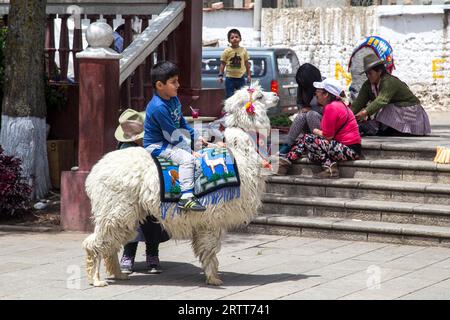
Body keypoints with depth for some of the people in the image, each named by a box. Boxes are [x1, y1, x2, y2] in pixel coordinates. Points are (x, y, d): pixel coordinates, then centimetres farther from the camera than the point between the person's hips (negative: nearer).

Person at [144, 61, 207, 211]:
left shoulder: (173, 99, 3)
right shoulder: (158, 107, -27)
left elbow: (182, 122, 18)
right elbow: (173, 136, -23)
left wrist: (195, 136, 12)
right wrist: (190, 150, -18)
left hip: (169, 141, 10)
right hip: (156, 146, -10)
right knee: (187, 158, -25)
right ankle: (186, 197, -29)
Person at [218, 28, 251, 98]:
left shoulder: (243, 50, 2)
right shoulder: (227, 51, -4)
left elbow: (246, 63, 10)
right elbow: (223, 64, 1)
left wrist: (248, 75, 9)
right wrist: (220, 75, -5)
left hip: (241, 78, 2)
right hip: (230, 78, -2)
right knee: (229, 97, 1)